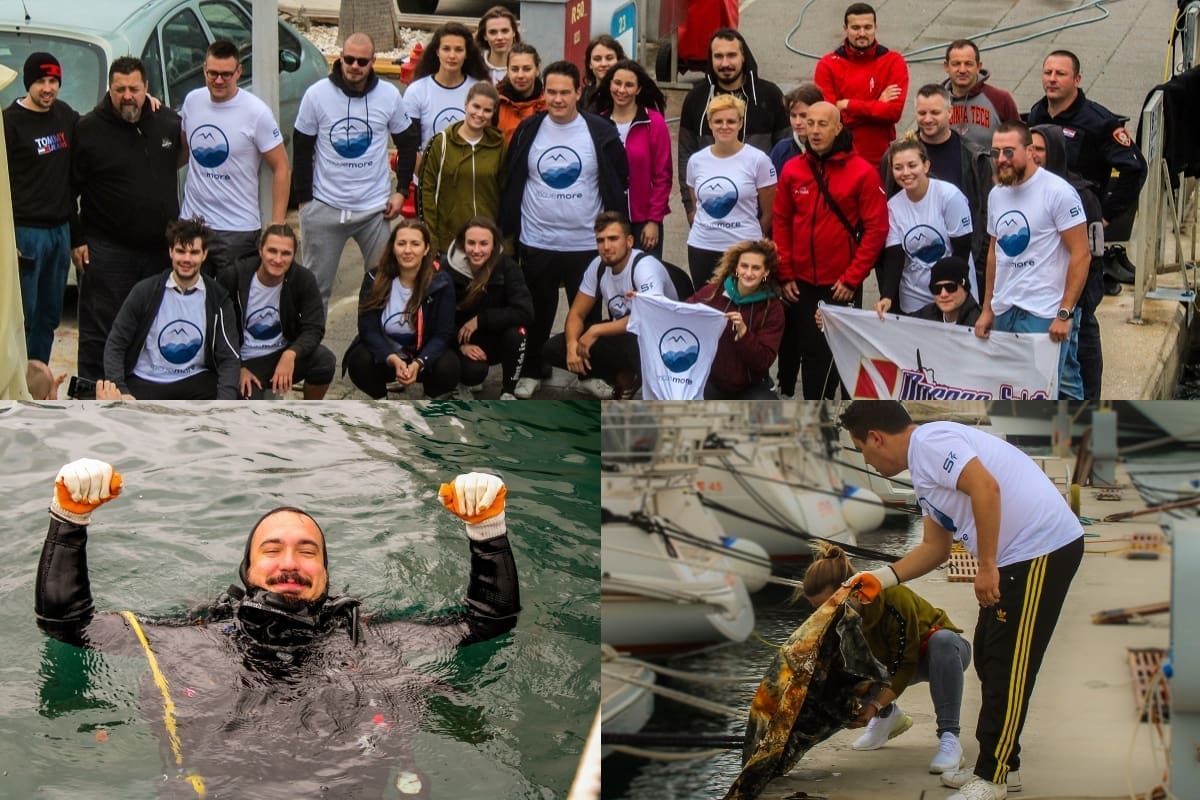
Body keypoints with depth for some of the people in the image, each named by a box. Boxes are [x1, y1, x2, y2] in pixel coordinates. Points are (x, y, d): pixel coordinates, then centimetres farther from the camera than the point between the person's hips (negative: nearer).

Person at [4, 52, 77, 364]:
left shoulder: (65, 114, 9)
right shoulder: (11, 122, -9)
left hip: (61, 229, 6)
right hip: (26, 232, -6)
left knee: (50, 315, 12)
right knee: (23, 316, -5)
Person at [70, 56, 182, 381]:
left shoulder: (168, 122, 4)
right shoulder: (88, 129, -7)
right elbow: (68, 188, -5)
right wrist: (76, 239, -8)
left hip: (161, 247, 5)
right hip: (108, 250, -5)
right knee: (99, 332, -3)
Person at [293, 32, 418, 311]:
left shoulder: (389, 95, -3)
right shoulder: (317, 95, -6)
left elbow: (407, 142, 10)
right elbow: (302, 149, 1)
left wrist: (402, 190, 3)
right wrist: (304, 199, -1)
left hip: (375, 208, 1)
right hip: (325, 207, -1)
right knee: (315, 286, 6)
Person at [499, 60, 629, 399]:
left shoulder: (601, 132, -6)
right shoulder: (528, 130, -2)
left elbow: (620, 183, 1)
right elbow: (511, 184, 6)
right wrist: (507, 231, 4)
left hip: (586, 244, -1)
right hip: (536, 243, 1)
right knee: (537, 312, 12)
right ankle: (531, 372, 26)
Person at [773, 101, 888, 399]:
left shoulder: (862, 172, -8)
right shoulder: (792, 170, 2)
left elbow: (876, 229, -9)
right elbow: (781, 223, 7)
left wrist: (852, 277, -11)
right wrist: (785, 274, 2)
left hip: (843, 284, -3)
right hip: (802, 283, 3)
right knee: (811, 352, 9)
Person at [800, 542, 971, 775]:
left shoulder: (894, 599, -36)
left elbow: (906, 665, -33)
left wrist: (875, 706, -43)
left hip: (945, 651, -5)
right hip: (894, 659, 5)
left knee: (943, 639, -41)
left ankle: (949, 738, -38)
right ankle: (888, 717, 5)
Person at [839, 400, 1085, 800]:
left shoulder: (929, 440, -13)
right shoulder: (923, 467, 19)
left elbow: (986, 487, -26)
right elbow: (936, 546, 25)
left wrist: (986, 567, -22)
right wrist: (883, 578, 18)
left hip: (1040, 549, -10)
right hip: (1018, 556, 10)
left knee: (1007, 666, -5)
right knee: (990, 660, 16)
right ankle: (998, 764, 25)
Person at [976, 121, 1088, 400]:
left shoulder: (1057, 192, -10)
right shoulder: (996, 194, 12)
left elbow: (1081, 255, -11)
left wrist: (1065, 313, -15)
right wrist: (987, 309, 18)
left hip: (1045, 316, -7)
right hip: (1004, 313, 7)